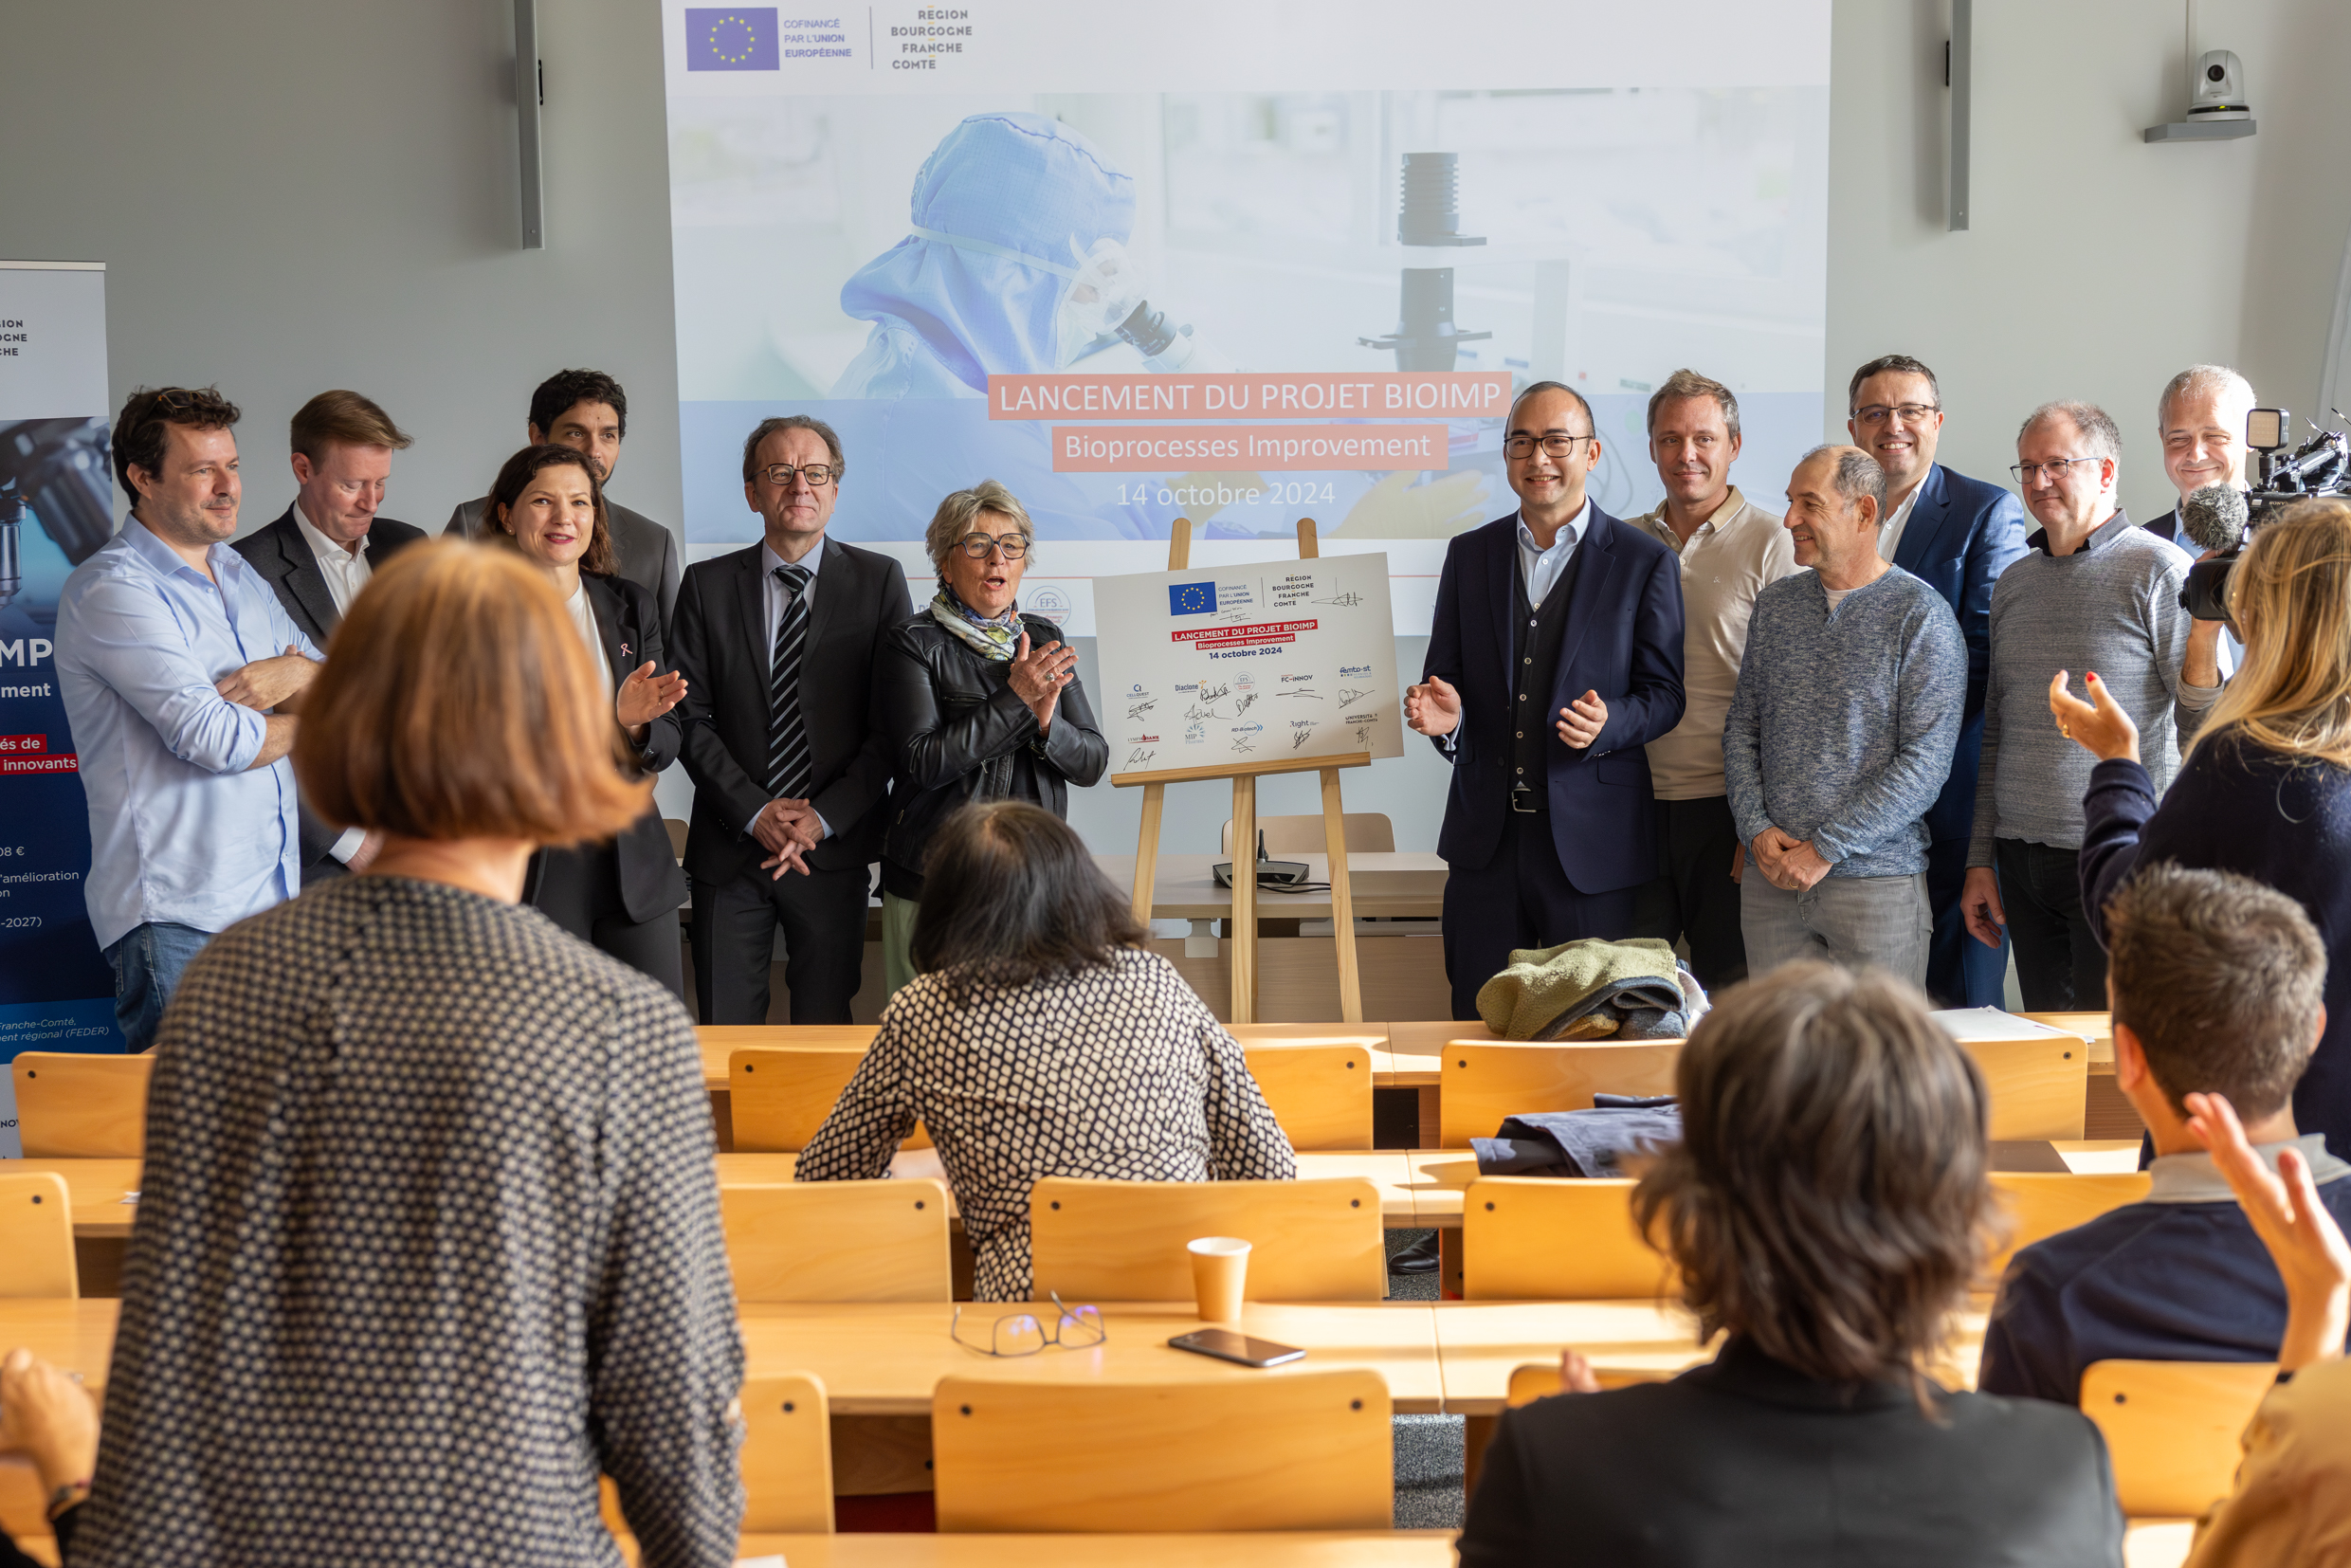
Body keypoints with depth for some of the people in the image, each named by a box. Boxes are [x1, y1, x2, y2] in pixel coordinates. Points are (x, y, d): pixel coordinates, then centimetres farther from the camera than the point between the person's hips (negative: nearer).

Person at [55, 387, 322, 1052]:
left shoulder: (238, 573, 17)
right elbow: (215, 739, -19)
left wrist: (294, 672, -7)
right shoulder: (111, 589, -10)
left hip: (273, 897, 8)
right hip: (178, 917, -8)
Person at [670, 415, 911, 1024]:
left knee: (825, 1031, 5)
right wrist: (754, 812, -11)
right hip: (729, 848, 1)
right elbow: (691, 717, 1)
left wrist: (824, 819, -10)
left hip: (834, 848, -1)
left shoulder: (878, 580, 2)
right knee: (724, 1034, 4)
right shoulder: (707, 585, 5)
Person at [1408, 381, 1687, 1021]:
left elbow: (1665, 692, 0)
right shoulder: (1469, 554, 11)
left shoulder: (1645, 560, 0)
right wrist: (1445, 713, -10)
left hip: (1590, 840, -3)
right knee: (1480, 1022, 6)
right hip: (1485, 836, 3)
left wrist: (1608, 724, -21)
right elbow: (1444, 673, 13)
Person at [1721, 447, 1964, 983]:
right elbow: (1741, 730, 14)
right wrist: (1757, 828, -3)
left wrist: (1825, 848, -15)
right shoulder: (1774, 605, 10)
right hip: (1771, 880, 4)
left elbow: (1926, 762, -12)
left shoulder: (1922, 614, -7)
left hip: (1877, 883, -4)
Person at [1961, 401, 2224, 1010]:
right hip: (2023, 860, 6)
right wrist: (1980, 861, 16)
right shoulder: (2014, 583, 14)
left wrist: (2203, 637, -25)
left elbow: (2203, 731, -8)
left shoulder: (2160, 571, -5)